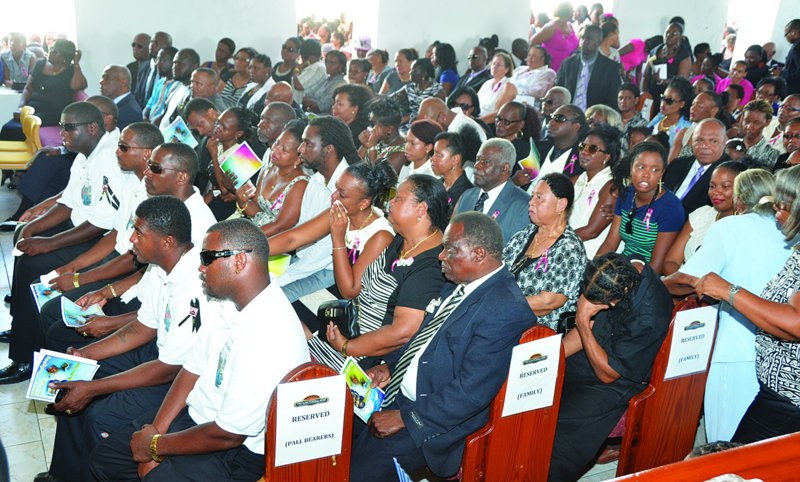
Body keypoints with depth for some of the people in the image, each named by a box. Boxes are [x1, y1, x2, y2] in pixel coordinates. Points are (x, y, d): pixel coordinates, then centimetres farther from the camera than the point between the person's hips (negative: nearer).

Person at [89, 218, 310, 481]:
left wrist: (156, 445, -12)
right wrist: (156, 432, -5)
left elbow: (228, 435, -26)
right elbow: (193, 369, 5)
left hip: (240, 448, -8)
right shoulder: (226, 299, -2)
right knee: (103, 460, 9)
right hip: (196, 412, 8)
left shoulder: (268, 338, -32)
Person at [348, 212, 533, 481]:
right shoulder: (458, 287, 7)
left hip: (440, 416, -9)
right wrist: (390, 367, 4)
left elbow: (472, 393, -25)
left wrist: (404, 418, -21)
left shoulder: (507, 312, -23)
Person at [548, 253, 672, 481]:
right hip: (595, 353, 8)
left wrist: (582, 321, -27)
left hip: (618, 384, -8)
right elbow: (591, 326, 1)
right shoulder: (628, 271, -12)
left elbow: (607, 374, -22)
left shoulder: (647, 320, -33)